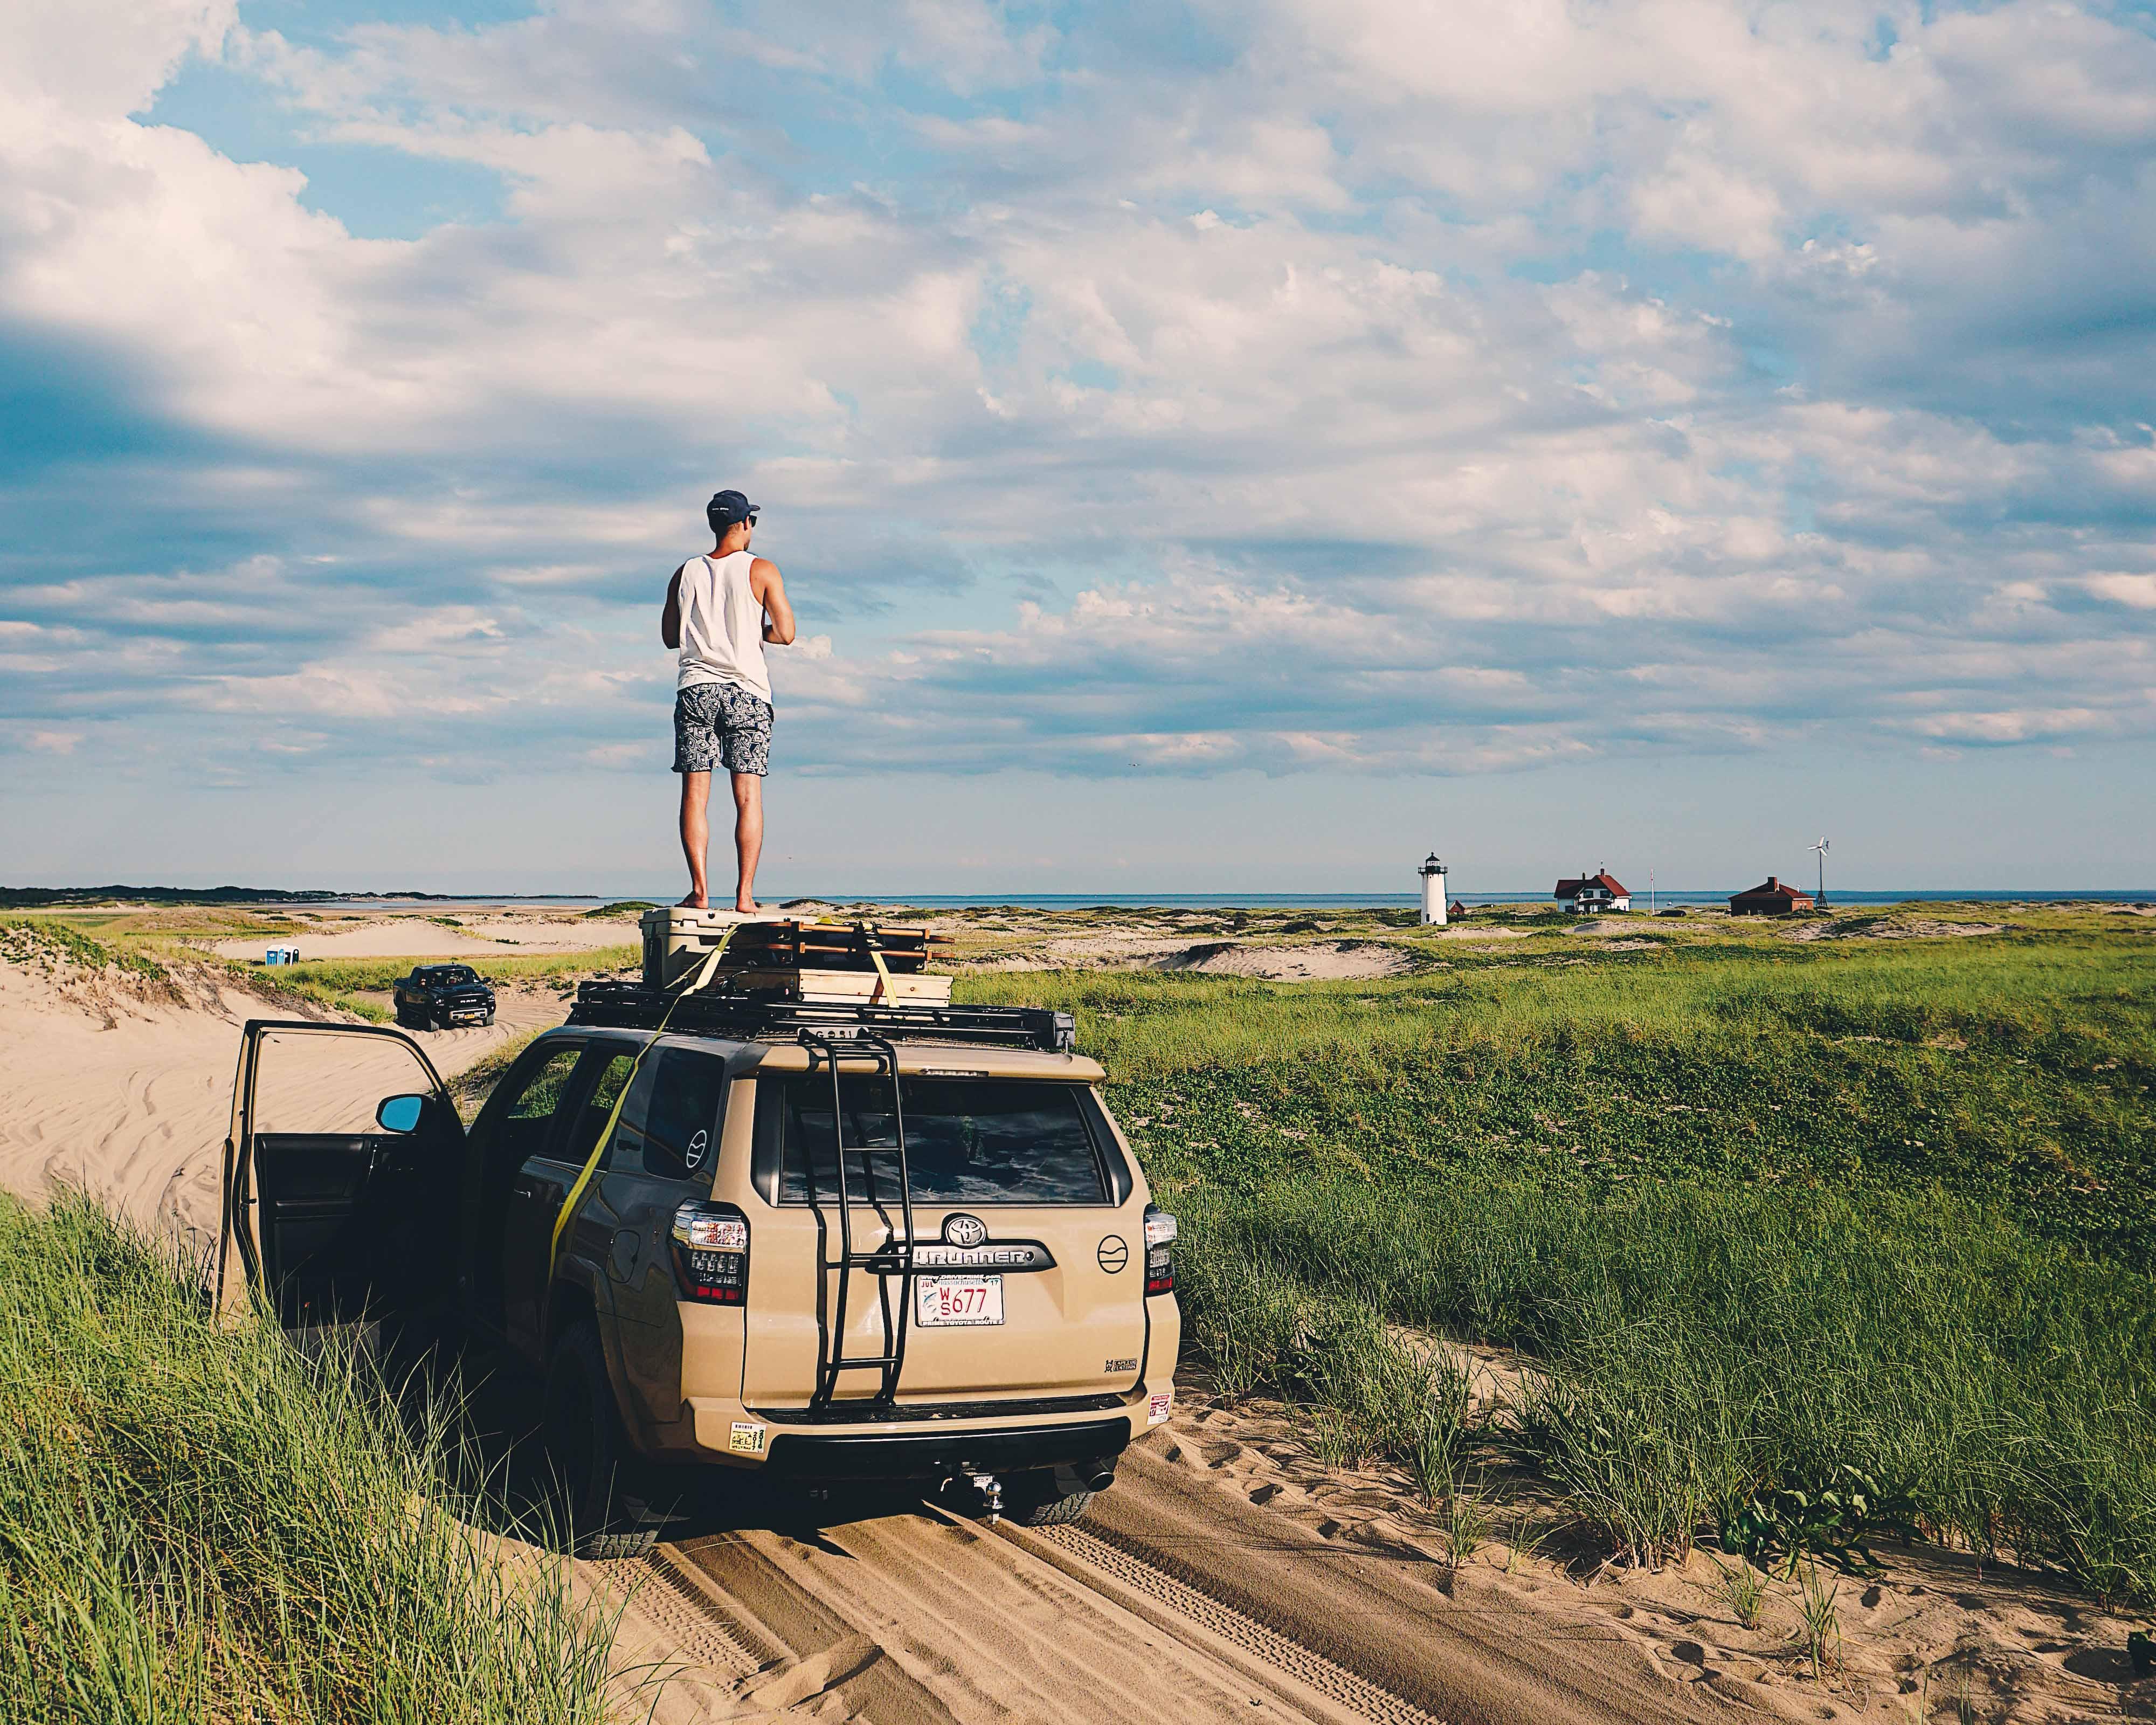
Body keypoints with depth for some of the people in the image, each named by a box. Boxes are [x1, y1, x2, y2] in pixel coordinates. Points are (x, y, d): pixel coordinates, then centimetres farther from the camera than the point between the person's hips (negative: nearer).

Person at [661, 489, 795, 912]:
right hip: (746, 691, -2)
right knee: (748, 796, -1)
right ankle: (745, 893, -6)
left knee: (695, 793, 1)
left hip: (695, 687, 2)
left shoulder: (686, 573, 10)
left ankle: (699, 888, -7)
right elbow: (784, 634, -3)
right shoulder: (761, 570, 0)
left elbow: (669, 637, 16)